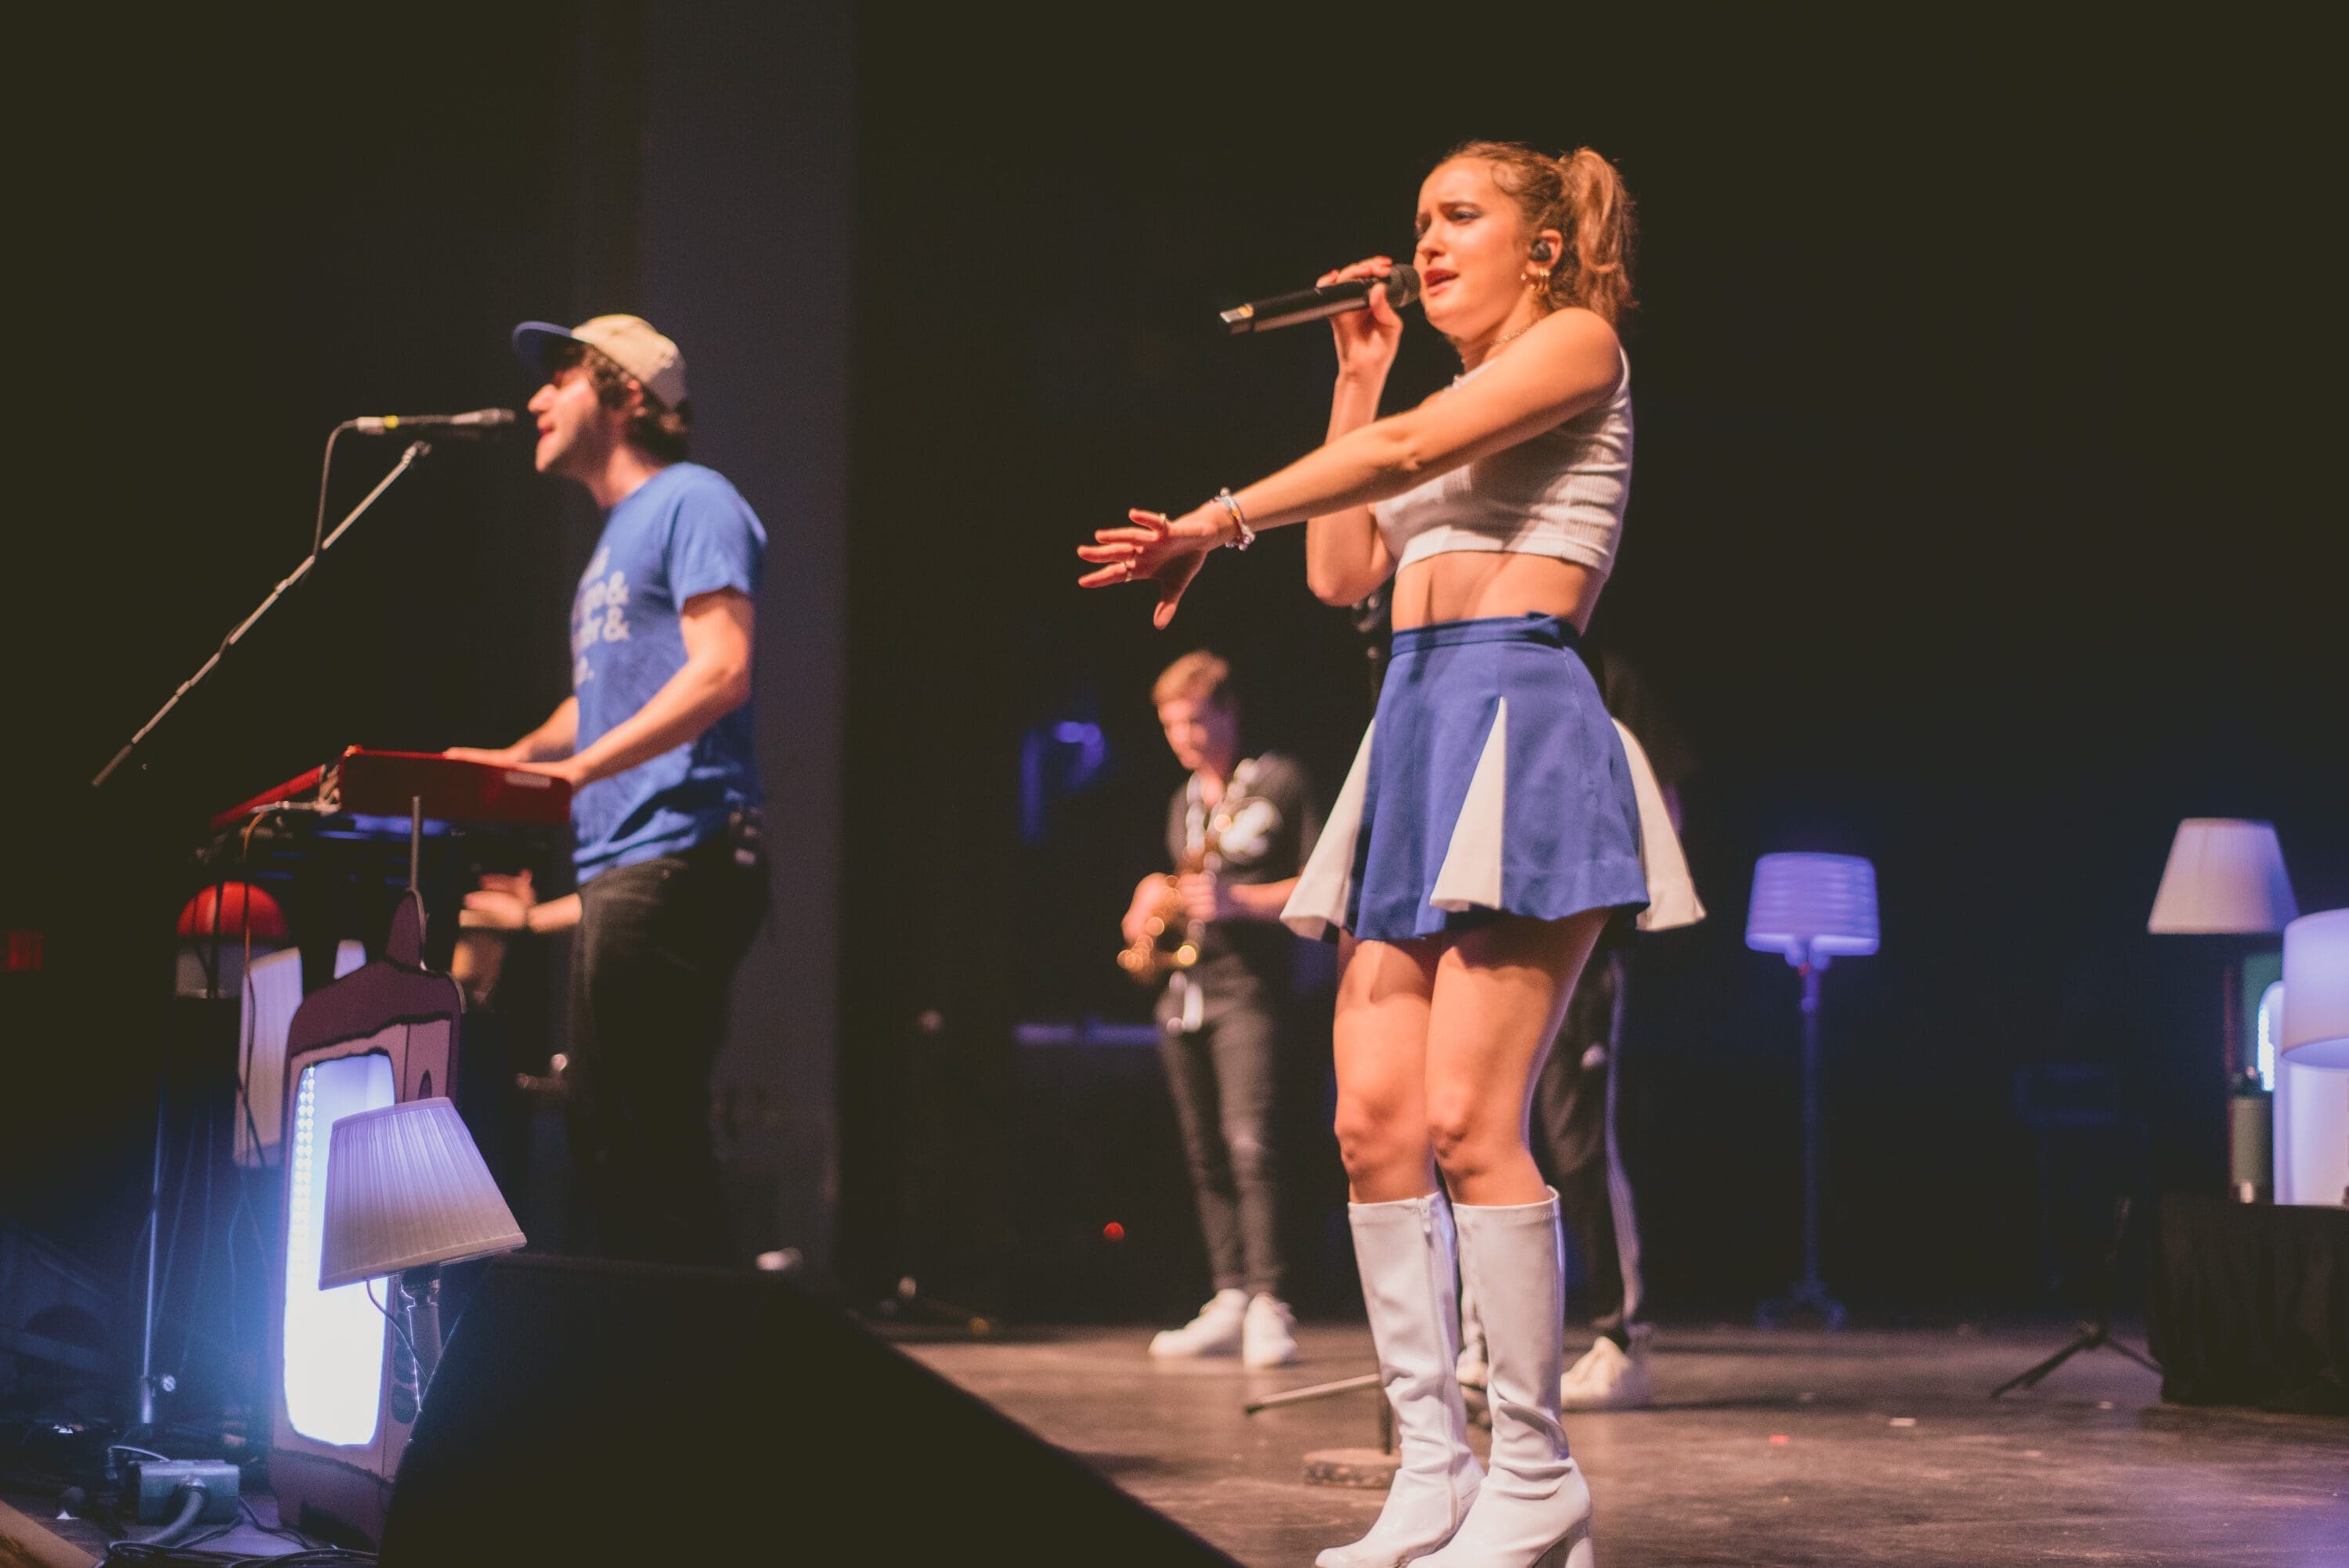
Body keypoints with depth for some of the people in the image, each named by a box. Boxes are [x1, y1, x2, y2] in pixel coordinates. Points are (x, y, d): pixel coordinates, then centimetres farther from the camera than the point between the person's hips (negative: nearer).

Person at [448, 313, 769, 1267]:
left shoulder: (691, 501, -4)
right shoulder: (615, 537, 25)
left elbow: (720, 671, -17)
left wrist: (578, 766, -22)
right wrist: (514, 760, 13)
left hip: (675, 857, -10)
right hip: (619, 868, 10)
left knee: (647, 1143, -12)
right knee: (609, 1140, 10)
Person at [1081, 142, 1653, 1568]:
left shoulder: (1578, 345, 4)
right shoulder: (1450, 405, 27)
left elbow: (1406, 450, -11)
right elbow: (1344, 572, 19)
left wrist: (1220, 522, -10)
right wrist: (1357, 371, 20)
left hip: (1519, 714, -8)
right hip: (1414, 726, 8)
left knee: (1467, 1121, -16)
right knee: (1374, 1120, -2)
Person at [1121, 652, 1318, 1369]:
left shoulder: (1278, 783, -2)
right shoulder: (1183, 803, 19)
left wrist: (1237, 900, -17)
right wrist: (1153, 898, 7)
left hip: (1249, 985, -7)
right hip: (1184, 987, 7)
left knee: (1248, 1140, -18)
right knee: (1205, 1151, 6)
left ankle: (1268, 1305, -17)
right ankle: (1229, 1301, 9)